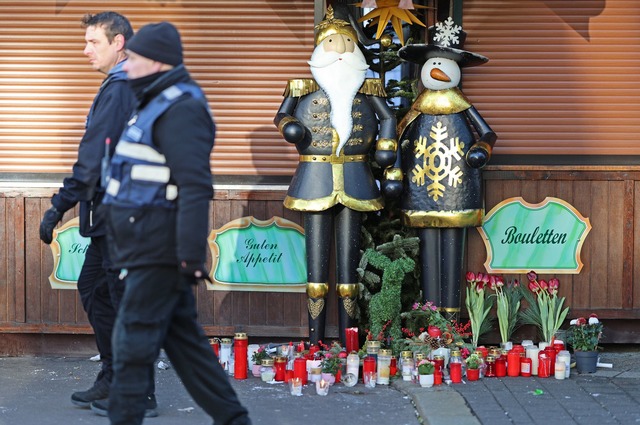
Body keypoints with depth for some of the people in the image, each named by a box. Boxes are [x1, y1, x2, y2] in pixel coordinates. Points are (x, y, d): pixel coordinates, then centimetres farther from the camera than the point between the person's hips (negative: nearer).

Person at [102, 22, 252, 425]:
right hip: (152, 250, 10)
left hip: (161, 252, -10)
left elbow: (195, 187, -22)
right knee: (184, 339, 12)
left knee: (133, 341, -5)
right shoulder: (157, 104, 18)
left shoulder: (181, 109, -15)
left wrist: (191, 255, -26)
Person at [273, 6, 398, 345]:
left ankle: (347, 336, 7)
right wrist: (289, 128, -9)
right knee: (317, 253, -1)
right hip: (316, 175, -1)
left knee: (348, 252, 3)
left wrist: (386, 149, 5)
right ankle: (315, 337, 3)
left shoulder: (366, 88, 7)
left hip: (354, 177, 1)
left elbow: (387, 119, 16)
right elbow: (282, 116, 12)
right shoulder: (304, 88, 4)